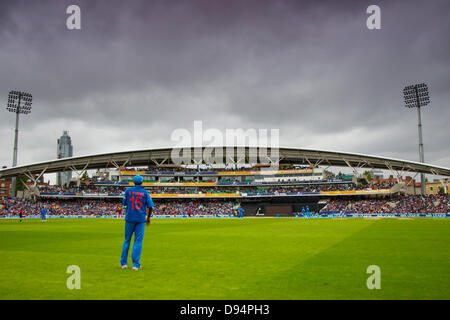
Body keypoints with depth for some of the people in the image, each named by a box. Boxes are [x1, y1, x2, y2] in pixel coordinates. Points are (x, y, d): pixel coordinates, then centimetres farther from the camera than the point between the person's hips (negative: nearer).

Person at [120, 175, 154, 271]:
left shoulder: (128, 191, 2)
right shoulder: (145, 192, 0)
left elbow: (124, 203, 9)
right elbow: (150, 206, -3)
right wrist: (148, 217, 9)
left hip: (129, 218, 1)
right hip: (141, 219, -1)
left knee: (127, 240, 12)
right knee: (138, 241, 2)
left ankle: (123, 263, 17)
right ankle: (136, 264, -1)